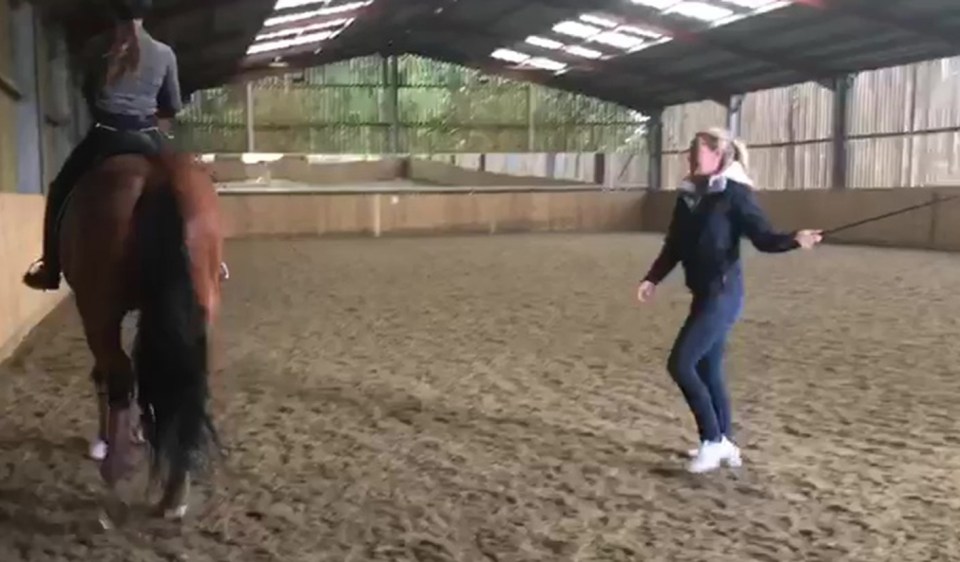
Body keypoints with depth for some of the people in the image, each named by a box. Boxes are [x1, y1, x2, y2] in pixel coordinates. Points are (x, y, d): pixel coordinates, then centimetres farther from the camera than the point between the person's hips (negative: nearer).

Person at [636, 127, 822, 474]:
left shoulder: (735, 193, -11)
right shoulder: (688, 195, 10)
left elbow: (762, 237, -14)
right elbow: (674, 246, 15)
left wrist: (795, 240, -32)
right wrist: (652, 279, 9)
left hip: (723, 293, -8)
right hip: (704, 293, 8)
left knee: (680, 364, -9)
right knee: (708, 369, 13)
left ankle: (714, 441, 3)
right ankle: (724, 445, 26)